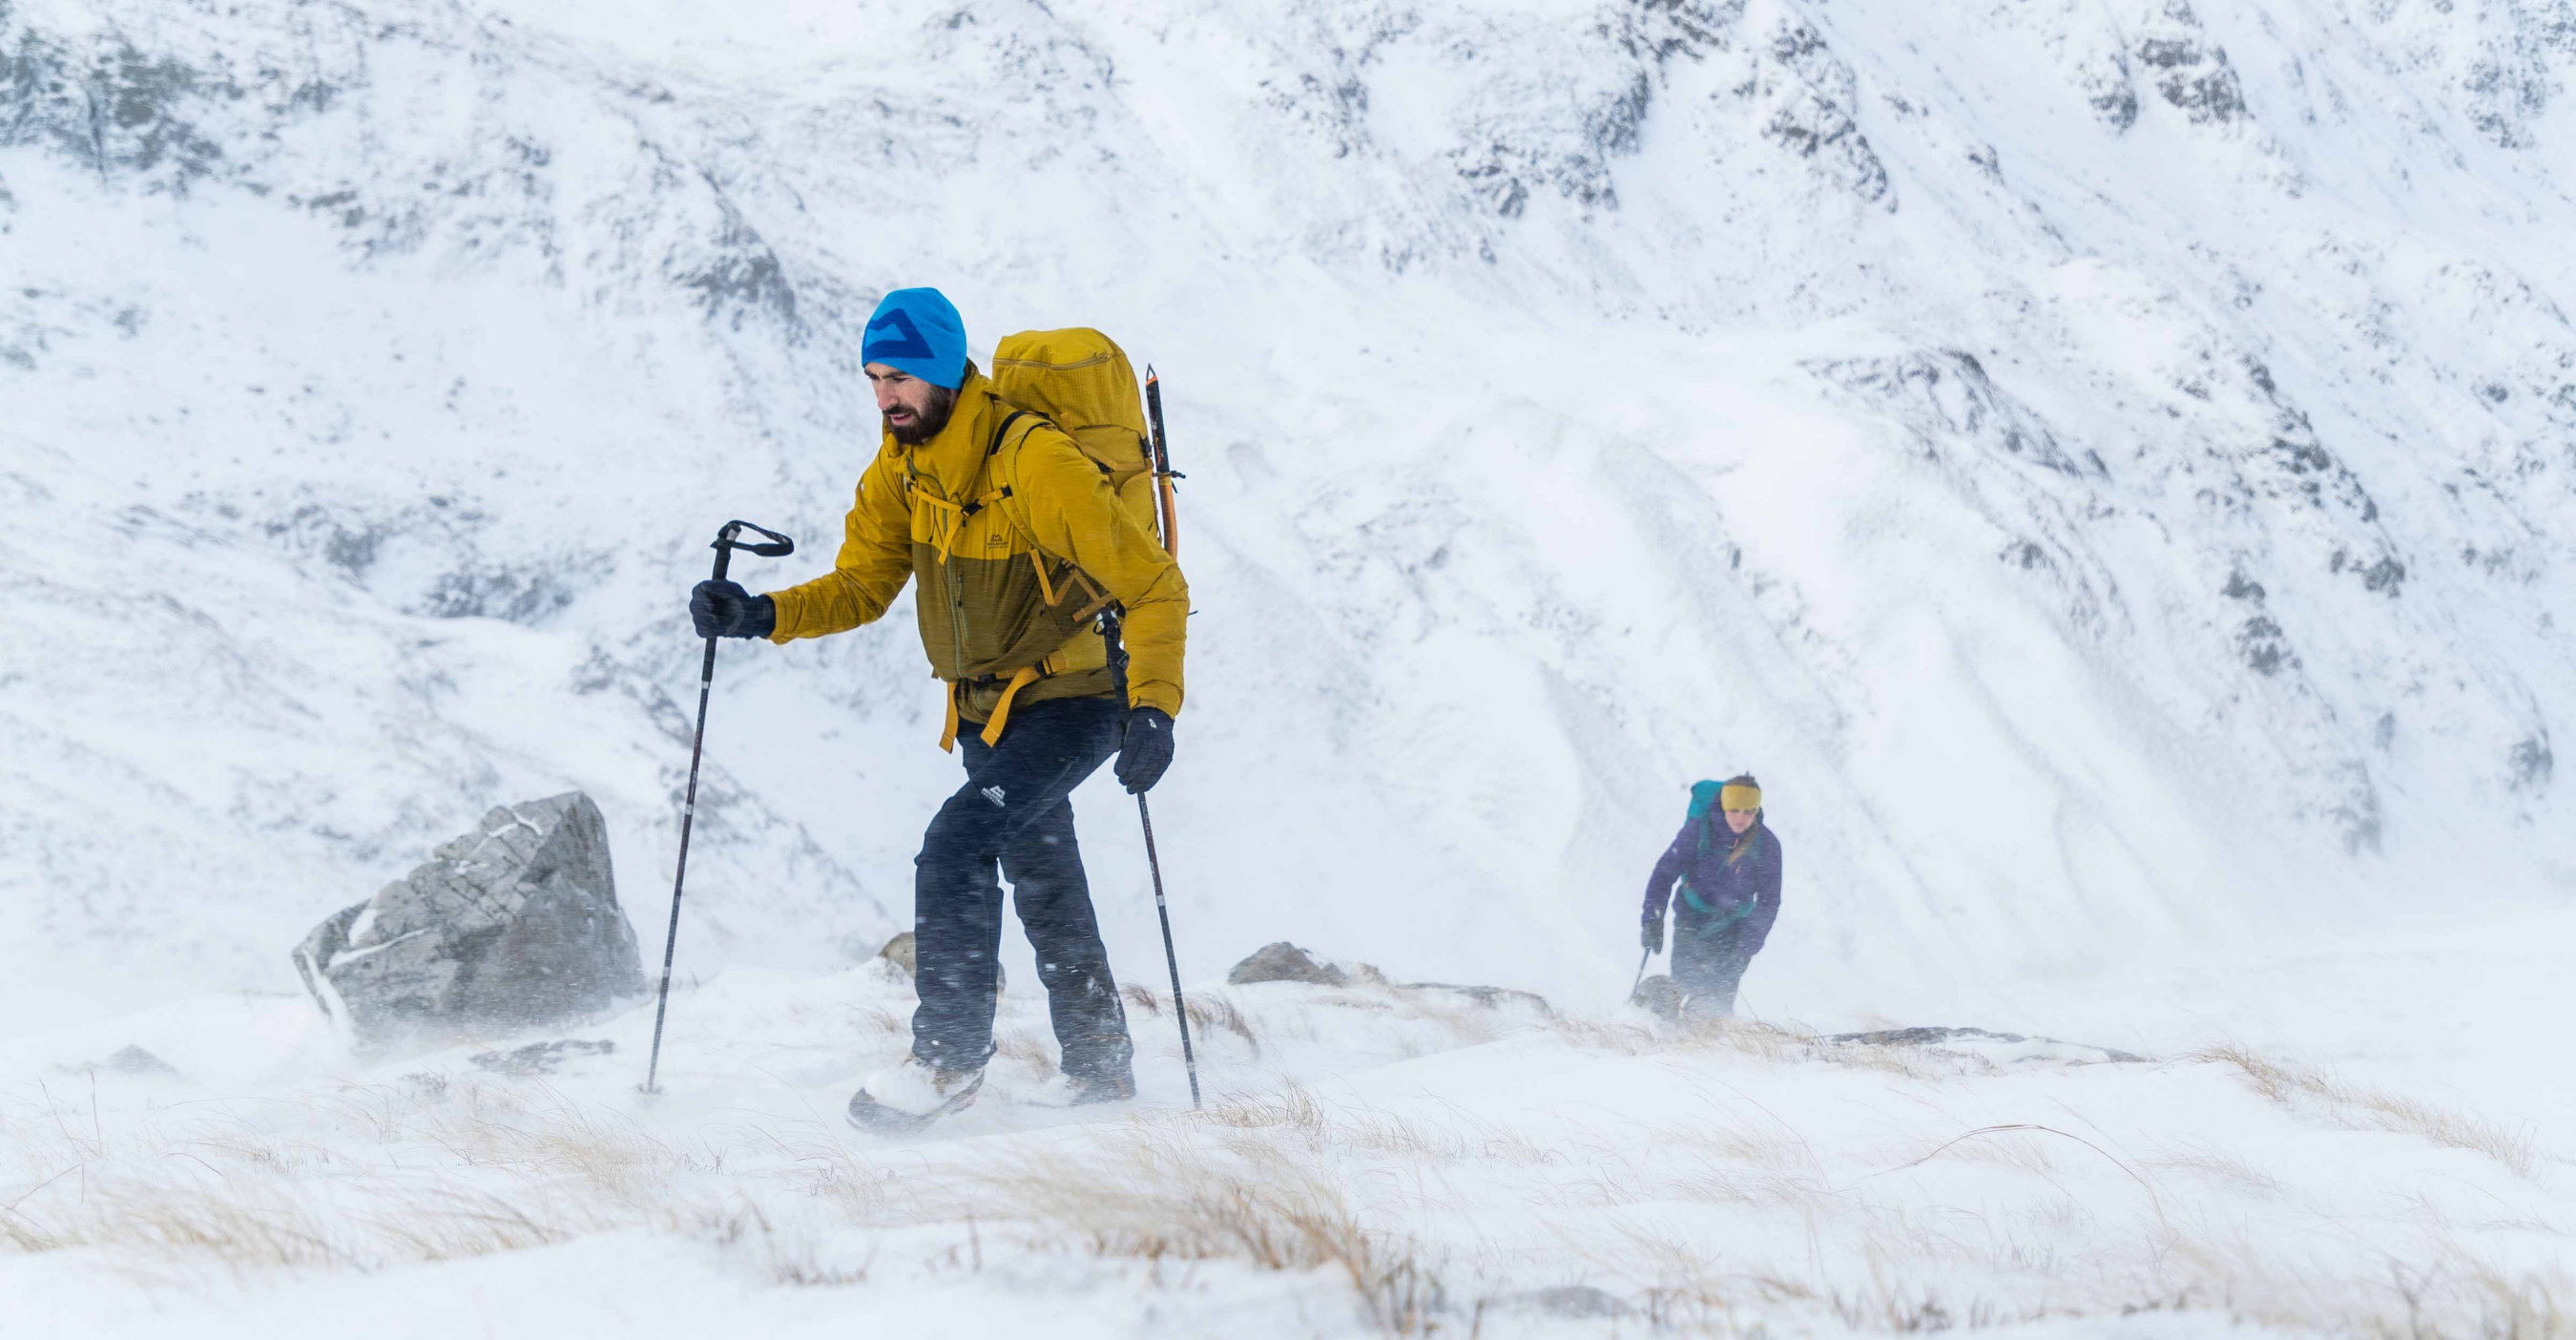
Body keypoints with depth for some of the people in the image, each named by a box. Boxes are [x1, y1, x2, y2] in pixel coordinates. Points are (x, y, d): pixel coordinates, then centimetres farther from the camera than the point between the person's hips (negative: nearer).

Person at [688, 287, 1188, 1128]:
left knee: (953, 851, -22)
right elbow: (862, 586, 3)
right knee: (1043, 884, 19)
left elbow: (1154, 587, -22)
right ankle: (1099, 1061, 34)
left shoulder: (1036, 462, -25)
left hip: (1071, 702, -8)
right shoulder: (901, 467, -2)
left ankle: (949, 1056, -14)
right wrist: (762, 616, -14)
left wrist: (1154, 708, -31)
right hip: (985, 710, 8)